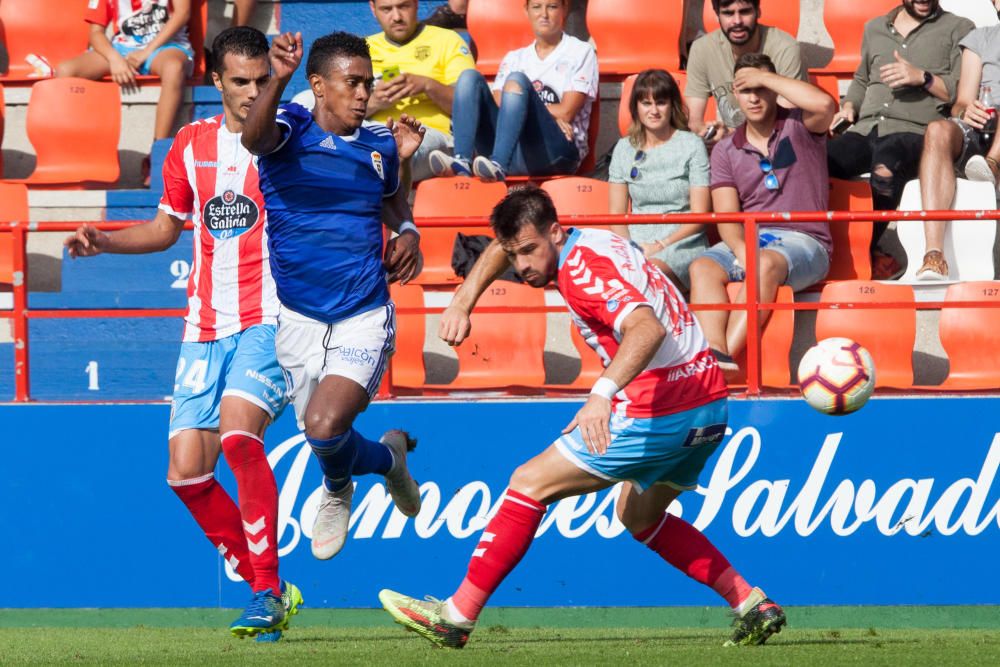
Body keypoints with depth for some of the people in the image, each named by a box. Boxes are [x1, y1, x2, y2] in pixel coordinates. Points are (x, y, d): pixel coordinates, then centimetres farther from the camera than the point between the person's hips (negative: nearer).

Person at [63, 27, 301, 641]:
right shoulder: (191, 144, 11)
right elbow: (167, 227, 21)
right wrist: (103, 240, 8)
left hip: (271, 319, -5)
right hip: (206, 326, 5)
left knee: (237, 430, -28)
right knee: (187, 472, -1)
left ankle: (268, 589, -20)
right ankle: (269, 588, 15)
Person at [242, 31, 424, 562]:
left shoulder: (380, 143, 4)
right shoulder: (291, 128, -7)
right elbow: (255, 138, -33)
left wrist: (406, 232, 6)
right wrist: (278, 78, -51)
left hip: (365, 317, 0)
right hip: (298, 319, 0)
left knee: (325, 427, -21)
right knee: (324, 439, 11)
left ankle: (336, 491, 13)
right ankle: (388, 458, 45)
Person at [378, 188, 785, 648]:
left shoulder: (584, 269, -18)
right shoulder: (590, 243, 11)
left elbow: (648, 328, -35)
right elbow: (502, 247, 28)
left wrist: (602, 394, -48)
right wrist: (462, 303, 13)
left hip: (660, 412, -10)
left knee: (530, 484, -3)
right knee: (639, 516, 30)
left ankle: (457, 616, -1)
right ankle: (754, 607, 21)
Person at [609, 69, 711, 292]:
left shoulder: (692, 145, 4)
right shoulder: (625, 149, 16)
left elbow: (699, 214, -1)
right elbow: (616, 213, 13)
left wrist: (660, 246, -11)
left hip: (682, 244, -3)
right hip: (635, 243, 3)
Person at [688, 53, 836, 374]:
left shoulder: (799, 128, 5)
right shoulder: (726, 151, 15)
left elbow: (824, 104, -20)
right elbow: (726, 215, 4)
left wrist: (765, 77, -10)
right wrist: (741, 251, -20)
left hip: (803, 241, -4)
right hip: (748, 238, 4)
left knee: (767, 263, -38)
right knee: (703, 267, -27)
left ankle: (727, 354, -46)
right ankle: (715, 352, -48)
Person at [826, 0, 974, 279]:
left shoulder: (958, 29, 14)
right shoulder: (875, 29, 28)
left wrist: (923, 78, -8)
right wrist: (848, 107, 20)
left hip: (913, 131, -4)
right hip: (865, 130, 4)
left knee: (886, 164, -41)